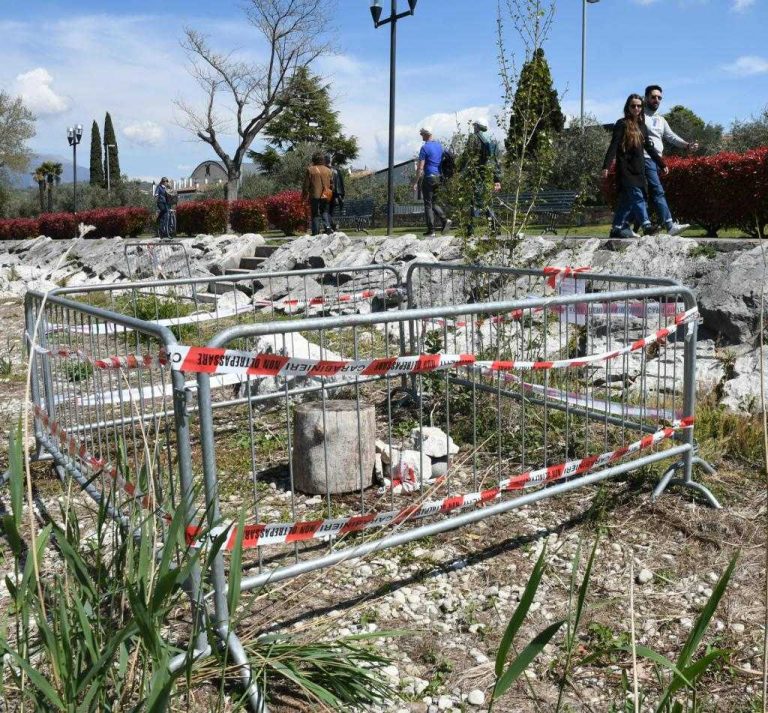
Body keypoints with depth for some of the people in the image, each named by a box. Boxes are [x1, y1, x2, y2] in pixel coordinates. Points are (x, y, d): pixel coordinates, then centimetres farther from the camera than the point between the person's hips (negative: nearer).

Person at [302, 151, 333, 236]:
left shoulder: (310, 169, -5)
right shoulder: (328, 170, 6)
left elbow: (306, 184, -3)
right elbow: (332, 184, 10)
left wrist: (304, 195, 6)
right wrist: (331, 194, 20)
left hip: (315, 195, -3)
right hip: (325, 196, 3)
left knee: (315, 214, 3)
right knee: (325, 211, 17)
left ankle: (316, 232, 2)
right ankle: (327, 226, -2)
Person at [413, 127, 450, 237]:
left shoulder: (425, 147, -12)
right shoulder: (439, 145, 11)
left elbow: (420, 167, -15)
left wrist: (416, 182, -11)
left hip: (429, 177, -7)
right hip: (438, 177, 7)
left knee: (428, 204, 0)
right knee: (434, 202, 18)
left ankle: (431, 231, -1)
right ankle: (444, 220, -5)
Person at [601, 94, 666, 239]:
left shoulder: (642, 126, 18)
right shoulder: (622, 124, -2)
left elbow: (649, 147, 23)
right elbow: (613, 146, -11)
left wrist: (662, 164, 21)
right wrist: (606, 166, -21)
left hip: (638, 169, 7)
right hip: (626, 168, -7)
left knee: (627, 199, 6)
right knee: (637, 196, -17)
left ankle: (617, 228, 10)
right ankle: (646, 224, -25)